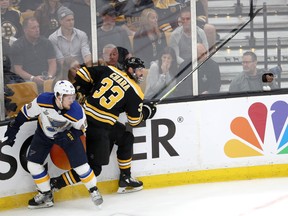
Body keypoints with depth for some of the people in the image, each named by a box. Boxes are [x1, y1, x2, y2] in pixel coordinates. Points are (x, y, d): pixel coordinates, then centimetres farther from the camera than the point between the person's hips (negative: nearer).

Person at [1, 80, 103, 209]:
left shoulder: (76, 111, -33)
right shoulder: (43, 101, -34)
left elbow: (81, 128, -11)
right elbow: (26, 112, -15)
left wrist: (70, 136, -26)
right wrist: (13, 128, -8)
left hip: (67, 134, -2)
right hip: (44, 133, 2)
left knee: (80, 164, -10)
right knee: (33, 163, -3)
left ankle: (94, 191, 14)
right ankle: (46, 196, 15)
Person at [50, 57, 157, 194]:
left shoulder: (108, 70, 7)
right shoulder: (135, 92, -7)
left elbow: (83, 73, 7)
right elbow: (134, 121, 1)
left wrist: (81, 91, 20)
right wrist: (146, 112, 20)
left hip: (86, 114, 9)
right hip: (98, 127, -9)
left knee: (126, 138, 23)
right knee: (94, 167, -2)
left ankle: (125, 179, 30)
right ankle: (54, 184, -2)